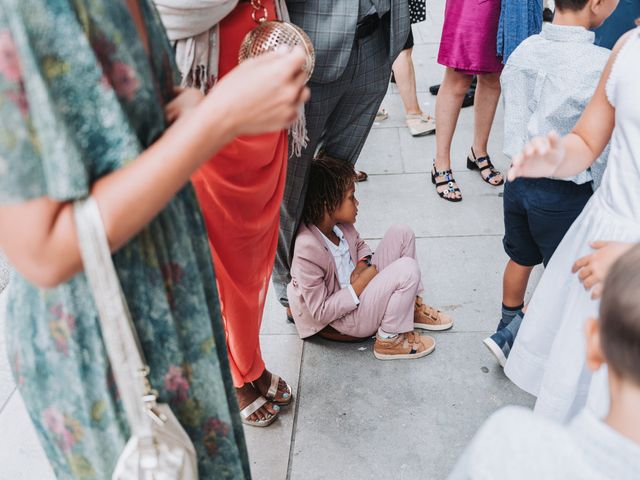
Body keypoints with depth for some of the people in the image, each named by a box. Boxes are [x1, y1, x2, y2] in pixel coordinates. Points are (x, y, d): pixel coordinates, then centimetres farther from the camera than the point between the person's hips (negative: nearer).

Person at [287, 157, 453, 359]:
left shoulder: (339, 223, -7)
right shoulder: (307, 251, -31)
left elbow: (359, 244, 18)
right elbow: (320, 313, -25)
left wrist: (363, 265, -5)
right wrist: (360, 284, -22)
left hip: (360, 287, 9)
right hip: (348, 317, -8)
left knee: (401, 233, 1)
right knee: (408, 269, -24)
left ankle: (412, 307, 12)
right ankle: (390, 339, -5)